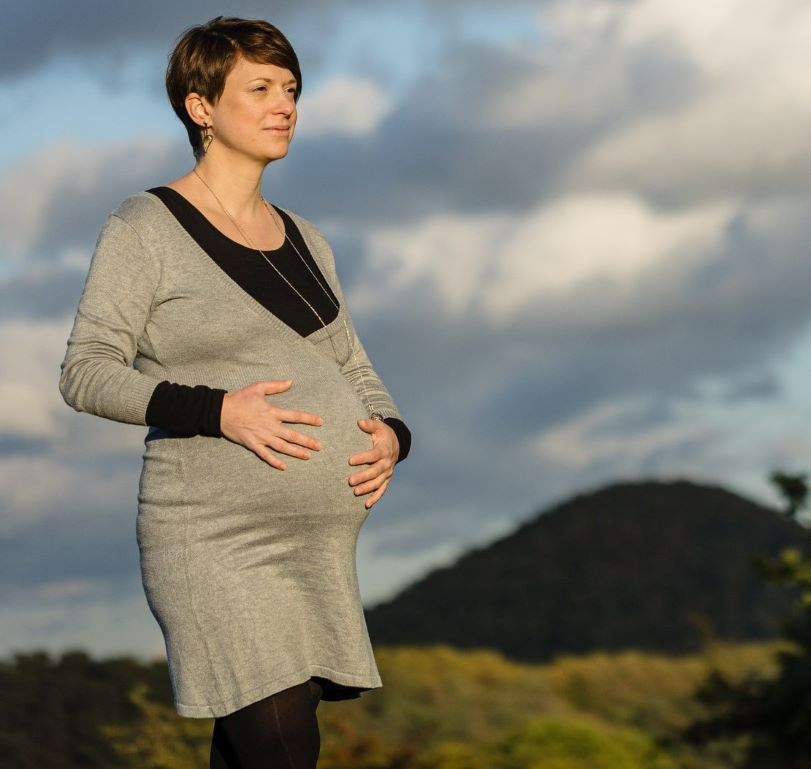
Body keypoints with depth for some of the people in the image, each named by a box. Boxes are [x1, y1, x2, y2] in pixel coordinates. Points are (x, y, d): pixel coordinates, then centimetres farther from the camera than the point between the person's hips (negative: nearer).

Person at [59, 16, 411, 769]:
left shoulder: (303, 240, 17)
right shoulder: (145, 228, -2)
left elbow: (354, 372, 22)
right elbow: (88, 374, -8)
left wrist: (389, 435, -1)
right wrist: (217, 410, -20)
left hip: (318, 540, 6)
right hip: (216, 538, -6)